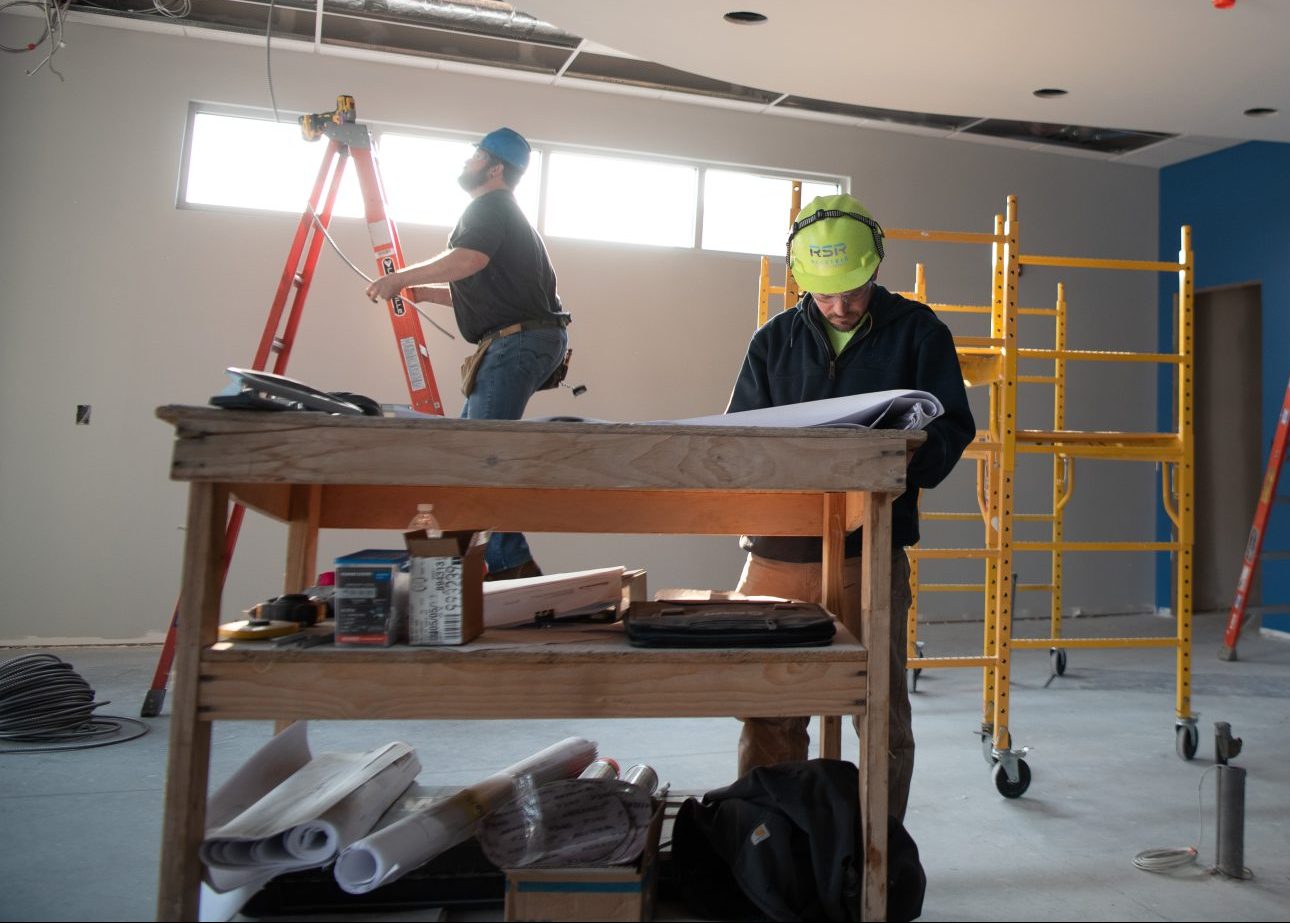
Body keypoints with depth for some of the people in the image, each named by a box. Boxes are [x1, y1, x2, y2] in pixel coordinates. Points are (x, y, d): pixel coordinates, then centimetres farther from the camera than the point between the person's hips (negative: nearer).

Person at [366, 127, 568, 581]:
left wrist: (400, 278, -16)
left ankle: (511, 565, -16)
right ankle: (510, 562, 13)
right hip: (520, 341, 11)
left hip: (519, 340, -10)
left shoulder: (490, 205, -4)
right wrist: (428, 293, 26)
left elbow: (470, 259, -25)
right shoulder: (504, 212, 28)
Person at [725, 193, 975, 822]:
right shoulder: (775, 340, 12)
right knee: (767, 715, 5)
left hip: (872, 552, -1)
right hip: (778, 551, 2)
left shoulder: (917, 332, 7)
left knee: (882, 714, 6)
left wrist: (900, 467, -19)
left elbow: (951, 428, 2)